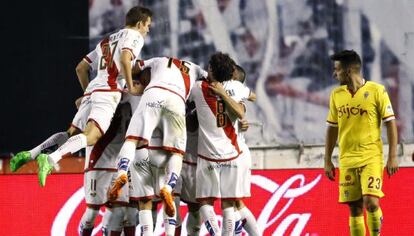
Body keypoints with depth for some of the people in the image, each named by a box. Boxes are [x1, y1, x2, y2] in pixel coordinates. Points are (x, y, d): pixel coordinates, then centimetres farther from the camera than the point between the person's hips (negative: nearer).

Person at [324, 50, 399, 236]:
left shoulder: (376, 91, -5)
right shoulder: (336, 95, 9)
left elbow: (390, 123, -4)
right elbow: (332, 128, 16)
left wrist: (393, 157, -9)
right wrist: (327, 161, 13)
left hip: (371, 158, -4)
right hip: (347, 161, 4)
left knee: (371, 202, -18)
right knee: (354, 209, 3)